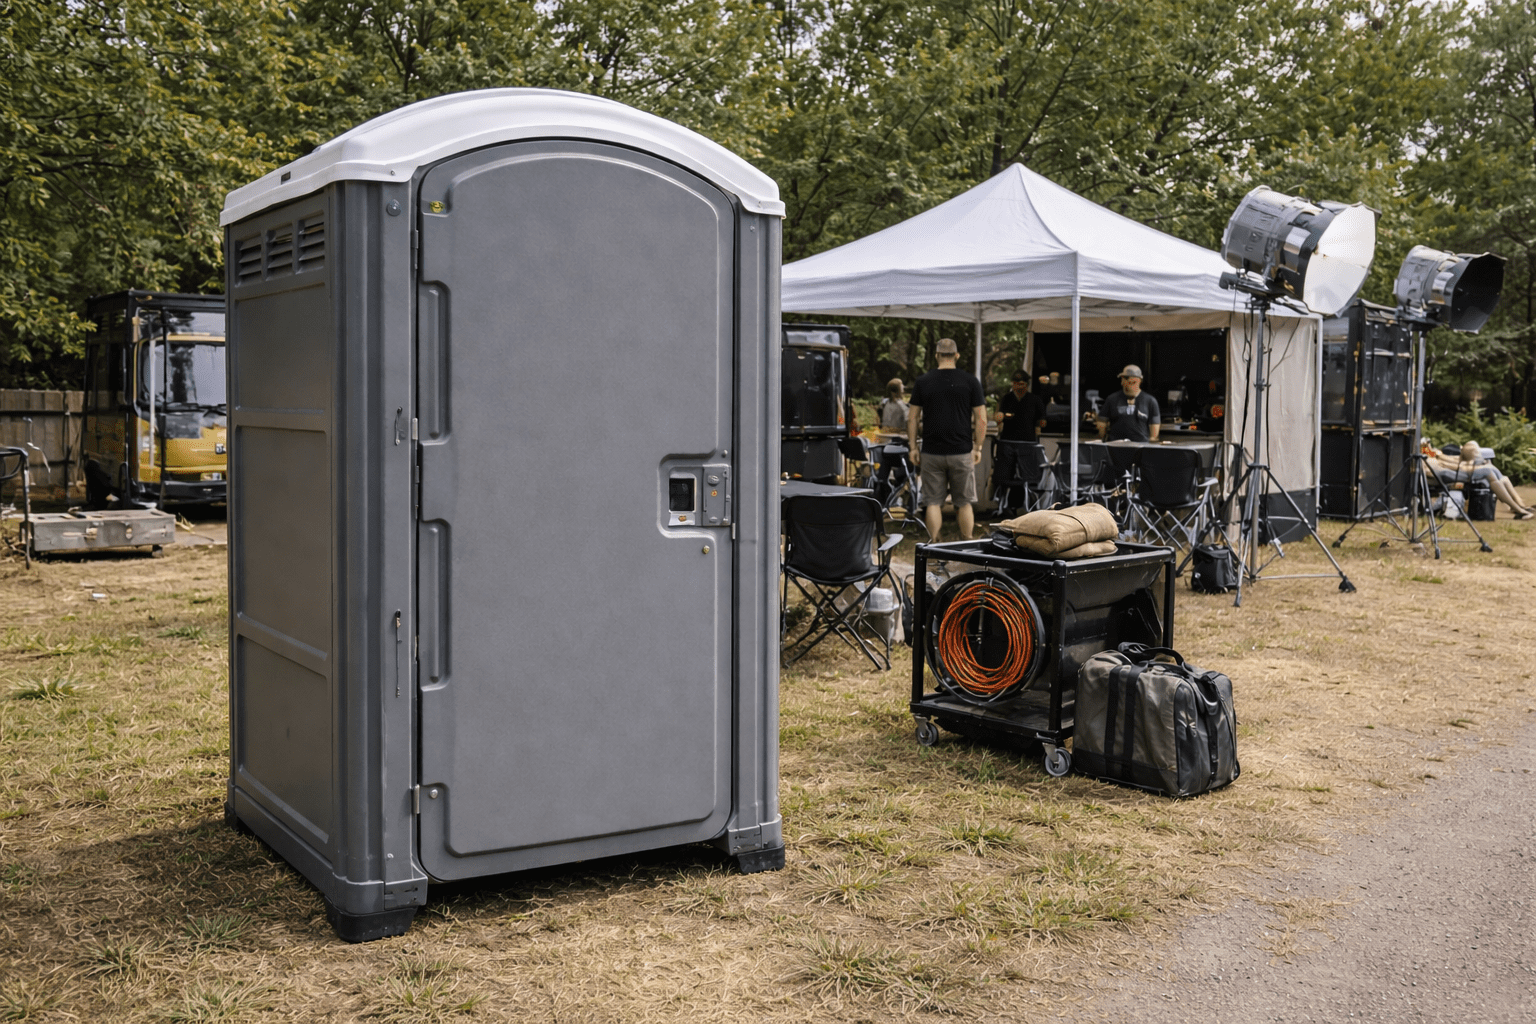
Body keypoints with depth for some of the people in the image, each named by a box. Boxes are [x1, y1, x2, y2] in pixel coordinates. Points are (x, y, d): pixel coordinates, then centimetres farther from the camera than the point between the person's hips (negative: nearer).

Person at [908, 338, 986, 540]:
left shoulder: (922, 382, 0)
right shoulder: (970, 381, -2)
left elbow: (912, 419, 2)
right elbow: (981, 420, -2)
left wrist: (913, 448, 10)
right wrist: (977, 447, 7)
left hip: (931, 453, 0)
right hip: (962, 452, 0)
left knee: (933, 503, 4)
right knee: (964, 503, 9)